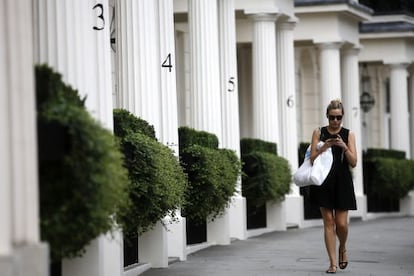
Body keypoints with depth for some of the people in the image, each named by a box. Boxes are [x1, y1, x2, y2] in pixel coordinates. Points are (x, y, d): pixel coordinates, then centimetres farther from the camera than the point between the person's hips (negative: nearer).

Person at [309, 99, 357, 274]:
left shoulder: (348, 134, 4)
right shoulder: (319, 132, 5)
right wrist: (324, 147, -16)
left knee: (341, 223, -4)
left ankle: (343, 248, 28)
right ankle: (333, 263, 3)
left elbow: (353, 163, -1)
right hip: (324, 181, 0)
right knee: (329, 222, -1)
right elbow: (312, 159, 0)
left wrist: (344, 147, -16)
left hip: (342, 182, 0)